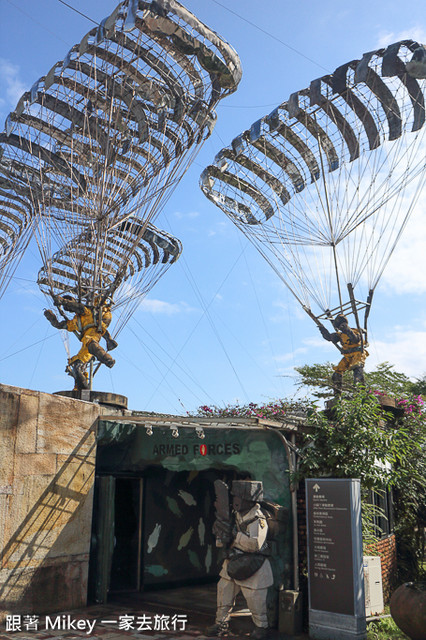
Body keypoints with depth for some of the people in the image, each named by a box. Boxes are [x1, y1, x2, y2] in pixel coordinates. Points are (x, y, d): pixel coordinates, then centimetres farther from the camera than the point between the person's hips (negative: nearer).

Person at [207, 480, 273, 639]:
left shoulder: (258, 519, -20)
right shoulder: (237, 514, 4)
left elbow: (255, 544, -30)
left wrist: (234, 534, -28)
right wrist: (220, 530, -8)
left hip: (252, 566, -8)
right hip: (233, 563, 8)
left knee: (254, 598, 2)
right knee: (224, 591, 13)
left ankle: (261, 627, 24)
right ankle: (221, 623, 31)